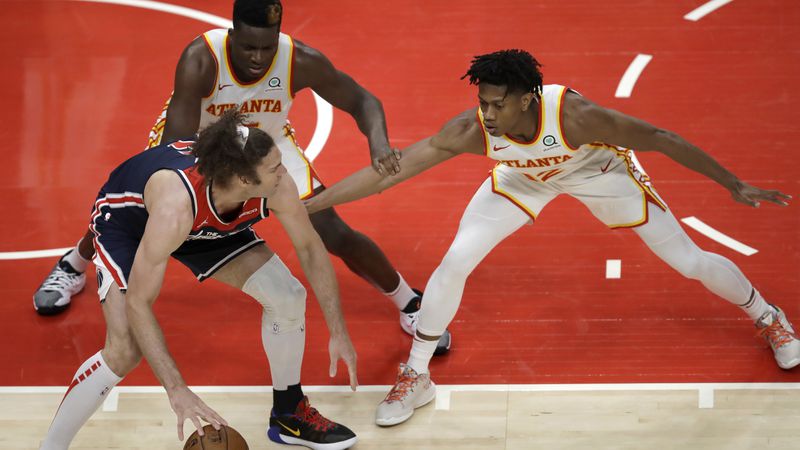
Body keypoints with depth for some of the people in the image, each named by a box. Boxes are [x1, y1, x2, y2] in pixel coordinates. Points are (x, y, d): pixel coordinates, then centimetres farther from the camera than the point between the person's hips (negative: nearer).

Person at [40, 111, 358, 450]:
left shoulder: (276, 186, -31)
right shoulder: (176, 204, -46)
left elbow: (310, 247, -11)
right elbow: (137, 304, -41)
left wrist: (338, 333, -11)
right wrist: (176, 389, -44)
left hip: (205, 226, 5)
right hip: (125, 221, -5)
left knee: (288, 297, -5)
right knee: (124, 352, -23)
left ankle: (289, 414, 19)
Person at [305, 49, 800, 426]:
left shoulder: (572, 114, -43)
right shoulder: (471, 131, -36)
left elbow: (659, 138, -31)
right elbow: (385, 173, -34)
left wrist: (734, 185, -27)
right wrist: (304, 206, -39)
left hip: (599, 169, -2)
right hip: (523, 178, 2)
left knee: (691, 261, 3)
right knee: (453, 263, -12)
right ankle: (415, 377, 9)